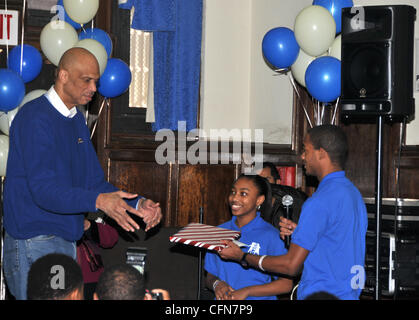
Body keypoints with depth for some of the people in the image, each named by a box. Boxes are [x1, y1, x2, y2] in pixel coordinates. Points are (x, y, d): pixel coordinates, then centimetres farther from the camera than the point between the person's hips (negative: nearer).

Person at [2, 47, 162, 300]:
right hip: (35, 242, -9)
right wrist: (98, 201, -38)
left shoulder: (77, 120, 14)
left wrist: (137, 204, -4)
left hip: (67, 239, 9)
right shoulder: (34, 117, -15)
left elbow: (94, 182, 12)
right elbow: (43, 189, -25)